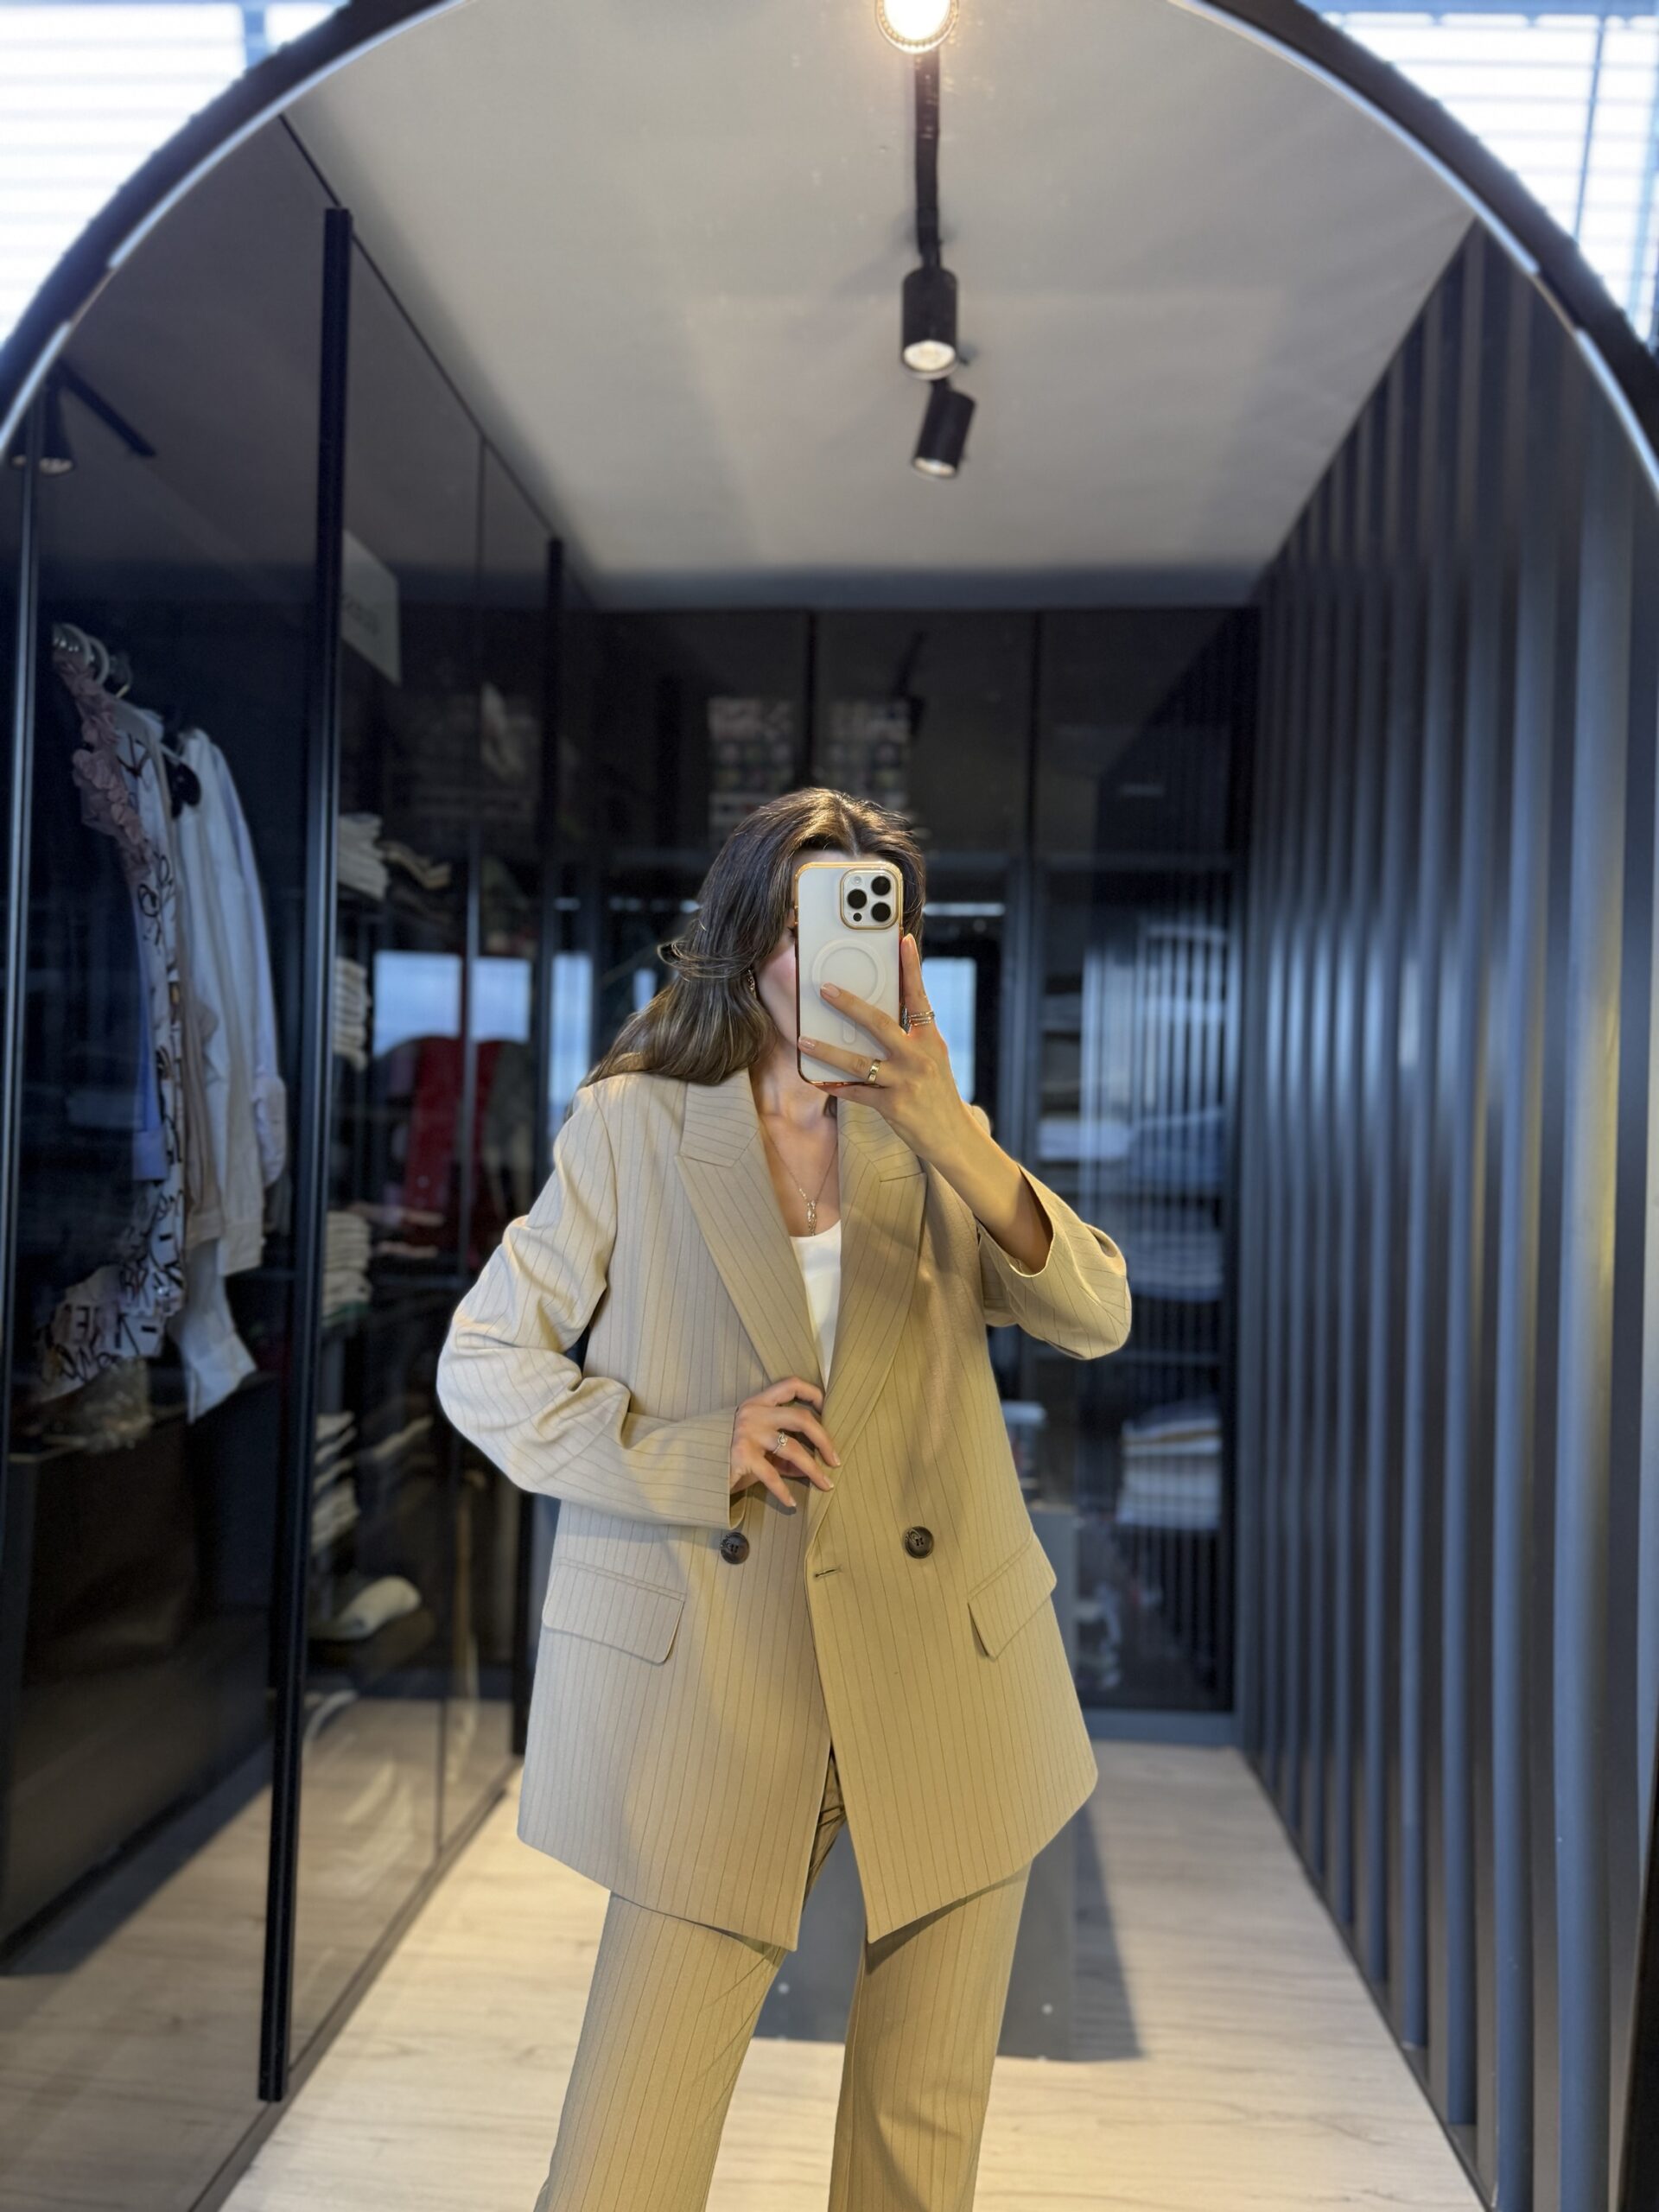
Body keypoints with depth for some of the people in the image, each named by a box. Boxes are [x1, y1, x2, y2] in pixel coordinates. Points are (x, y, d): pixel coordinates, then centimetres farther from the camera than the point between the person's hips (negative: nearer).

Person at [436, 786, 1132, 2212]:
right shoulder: (631, 1127, 0)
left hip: (948, 1689, 3)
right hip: (722, 1693, -2)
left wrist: (956, 1142, -22)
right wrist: (689, 1451, -13)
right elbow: (484, 1364, 1)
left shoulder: (933, 1138, 7)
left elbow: (1096, 1318, -7)